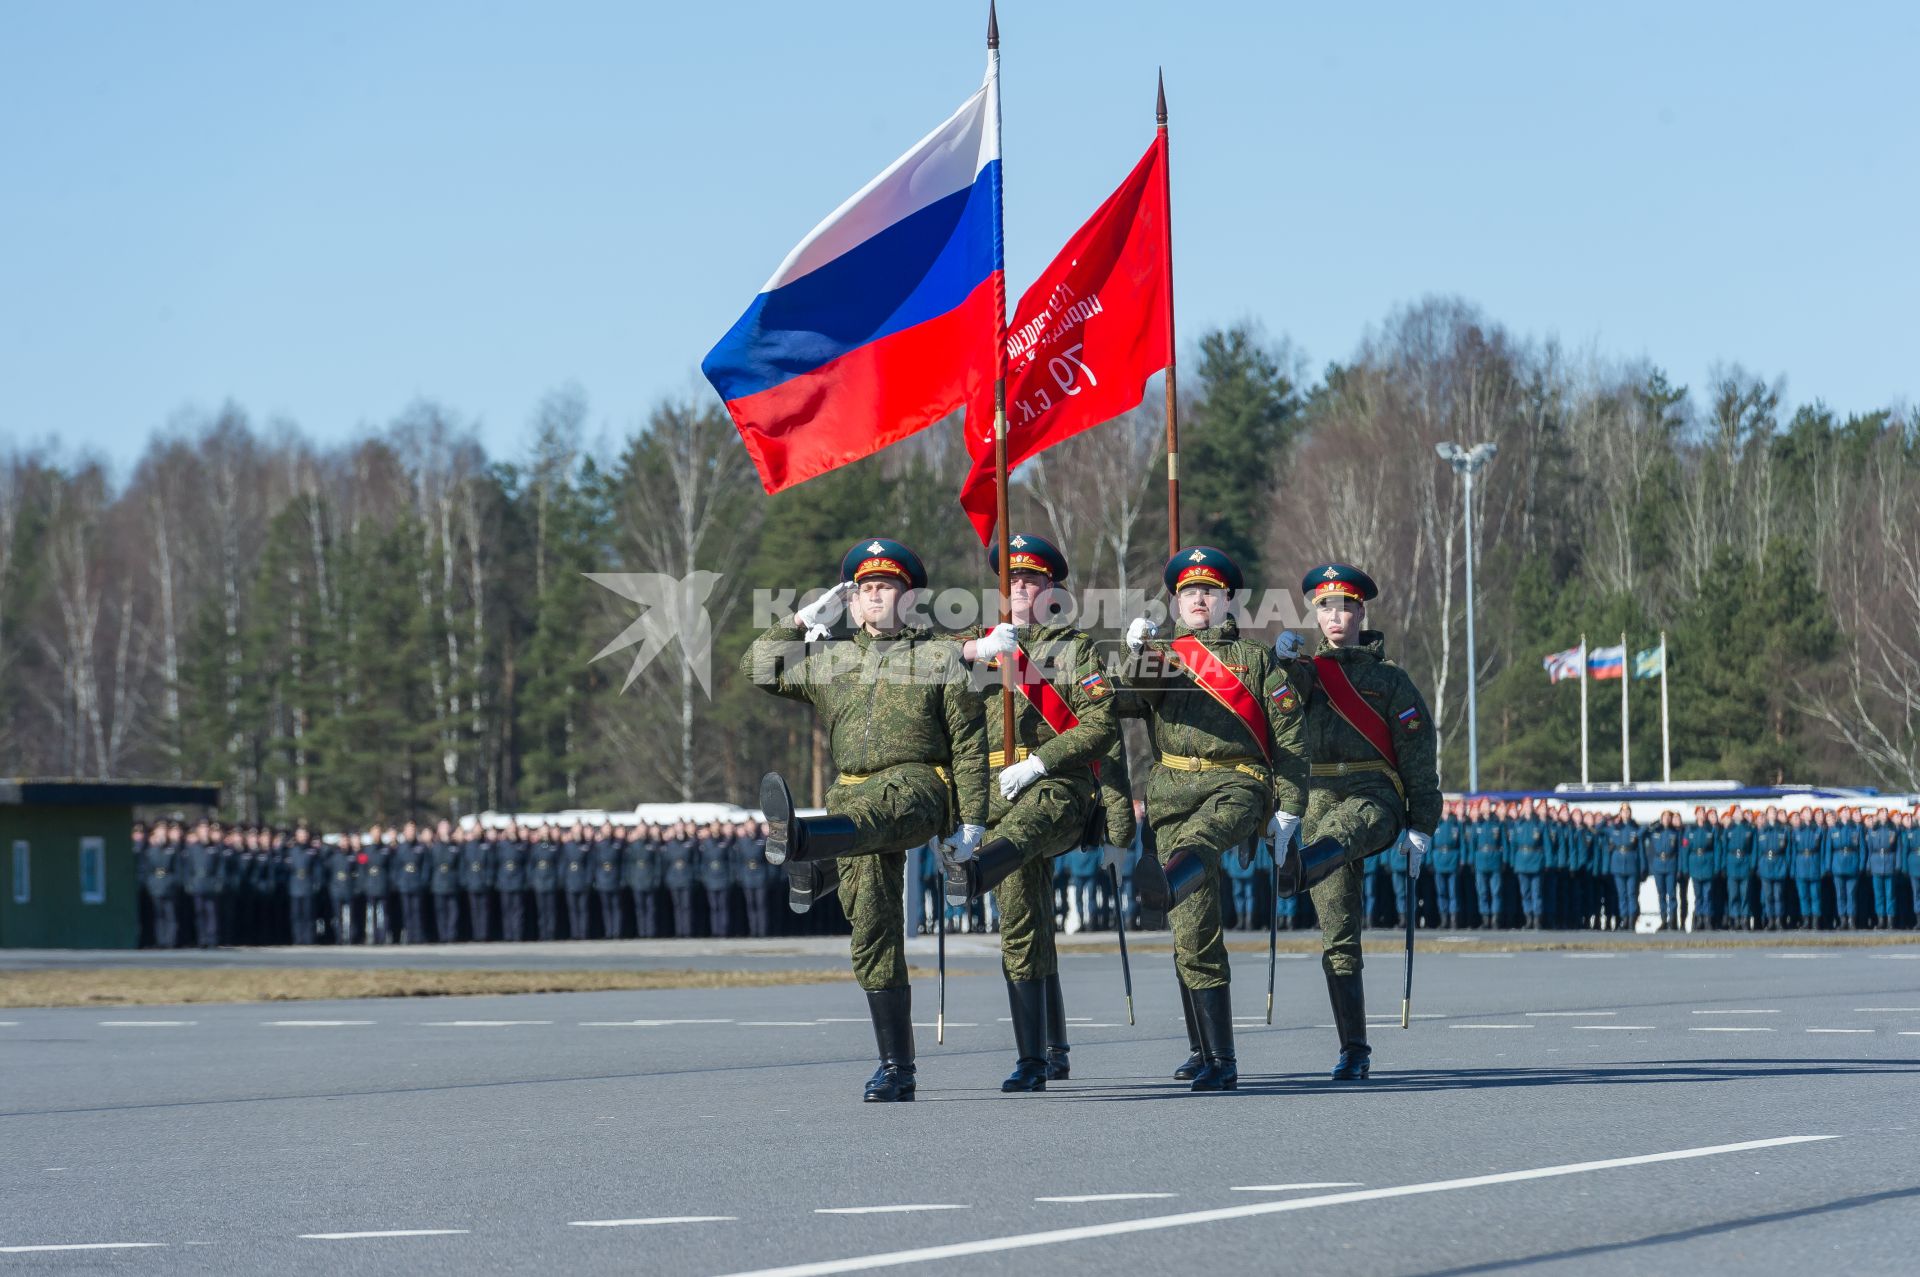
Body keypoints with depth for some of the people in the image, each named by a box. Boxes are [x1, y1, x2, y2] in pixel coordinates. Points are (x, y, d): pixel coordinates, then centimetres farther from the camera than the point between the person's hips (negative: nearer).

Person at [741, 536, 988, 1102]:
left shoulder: (942, 657, 9)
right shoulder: (830, 658, 21)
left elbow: (969, 744, 5)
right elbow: (756, 666, 21)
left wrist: (971, 821, -2)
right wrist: (807, 620, 16)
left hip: (920, 784, -5)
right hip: (853, 795, 5)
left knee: (874, 812, -41)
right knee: (873, 932, -3)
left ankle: (800, 842, -77)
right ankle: (896, 1069, -1)